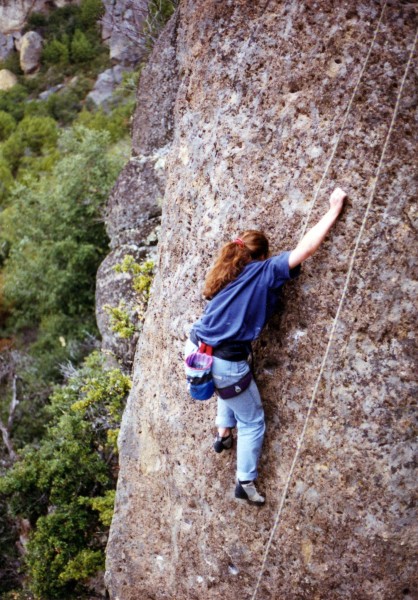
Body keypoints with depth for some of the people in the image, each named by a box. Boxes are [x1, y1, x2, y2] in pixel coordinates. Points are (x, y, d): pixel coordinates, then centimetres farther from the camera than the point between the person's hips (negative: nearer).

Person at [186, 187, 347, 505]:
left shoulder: (226, 274, 13)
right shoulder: (264, 271, -6)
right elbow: (305, 248, -11)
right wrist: (335, 208, -5)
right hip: (226, 362, -7)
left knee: (233, 387, 40)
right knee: (253, 422, 16)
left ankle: (224, 435, 50)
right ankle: (245, 483, 26)